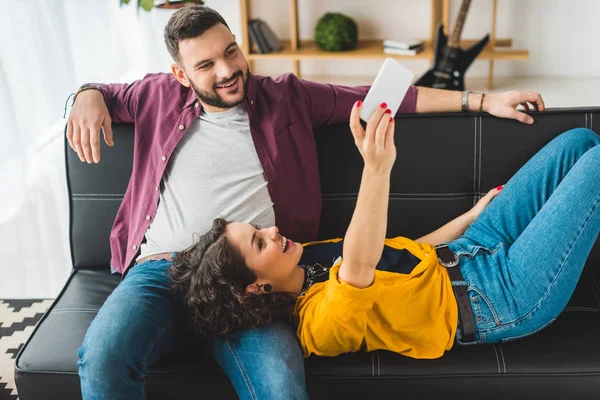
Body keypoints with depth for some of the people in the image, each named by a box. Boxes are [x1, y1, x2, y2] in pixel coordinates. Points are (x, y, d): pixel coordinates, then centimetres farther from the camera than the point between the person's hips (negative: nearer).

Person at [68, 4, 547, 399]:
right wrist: (88, 95, 7)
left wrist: (483, 101, 14)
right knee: (103, 357, -30)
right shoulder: (161, 97, 17)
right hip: (159, 270, 1)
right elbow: (106, 93, 34)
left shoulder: (286, 97, 16)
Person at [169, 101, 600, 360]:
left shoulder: (305, 264, 1)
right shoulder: (322, 323, -26)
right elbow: (358, 266, -48)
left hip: (463, 255, 9)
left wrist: (470, 217, 15)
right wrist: (377, 168, -58)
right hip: (504, 299, -8)